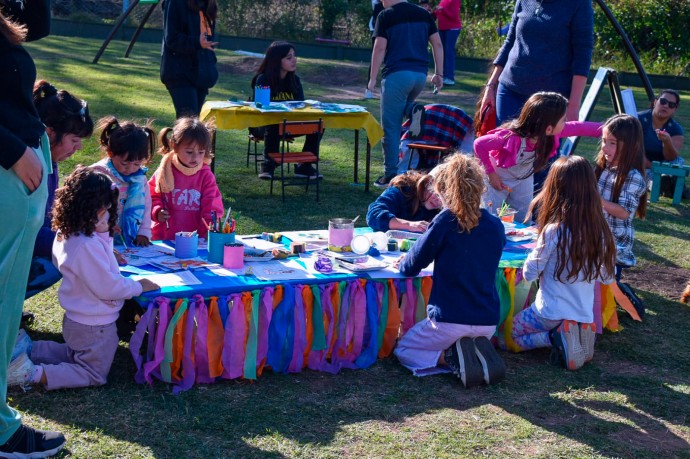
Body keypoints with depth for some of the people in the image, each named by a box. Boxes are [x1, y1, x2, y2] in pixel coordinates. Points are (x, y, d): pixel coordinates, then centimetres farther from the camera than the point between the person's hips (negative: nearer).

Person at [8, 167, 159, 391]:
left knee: (74, 355, 35)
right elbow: (108, 288, -26)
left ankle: (27, 349, 17)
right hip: (95, 325, -9)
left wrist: (104, 233, 2)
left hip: (75, 319, 9)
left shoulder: (66, 236, -4)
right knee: (94, 375, 9)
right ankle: (34, 374, -7)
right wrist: (139, 286, -12)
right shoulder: (87, 245, -33)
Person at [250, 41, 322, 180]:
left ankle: (304, 166, -13)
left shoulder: (295, 80, 4)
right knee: (274, 126, -39)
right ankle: (268, 165, -24)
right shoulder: (262, 80, -11)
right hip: (266, 125, -4)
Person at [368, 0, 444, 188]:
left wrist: (372, 78, -1)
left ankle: (391, 175, 1)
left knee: (391, 126, 0)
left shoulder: (386, 16, -1)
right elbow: (437, 44, 10)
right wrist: (439, 74, 14)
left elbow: (379, 48, -6)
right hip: (420, 74, 6)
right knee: (404, 115, 27)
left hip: (397, 75, -6)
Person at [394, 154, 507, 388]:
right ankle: (481, 352, 2)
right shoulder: (496, 226, 2)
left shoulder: (445, 222, -13)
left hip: (449, 320, -5)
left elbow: (410, 267, -5)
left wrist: (403, 263, 17)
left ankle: (450, 357, -7)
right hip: (488, 322, 5)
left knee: (403, 348, 20)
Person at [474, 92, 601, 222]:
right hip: (498, 178, -6)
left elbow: (579, 127, -11)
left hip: (524, 179, 6)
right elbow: (479, 144, -32)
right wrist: (491, 173, -25)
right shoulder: (512, 138, -41)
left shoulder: (552, 133, -25)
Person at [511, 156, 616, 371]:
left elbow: (530, 273, -10)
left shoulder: (553, 232, -20)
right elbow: (607, 277, 7)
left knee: (513, 334, 19)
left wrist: (534, 252, 8)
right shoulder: (600, 232, -5)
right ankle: (578, 333, 0)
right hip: (584, 314, 5)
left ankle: (555, 338, -9)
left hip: (551, 313, -5)